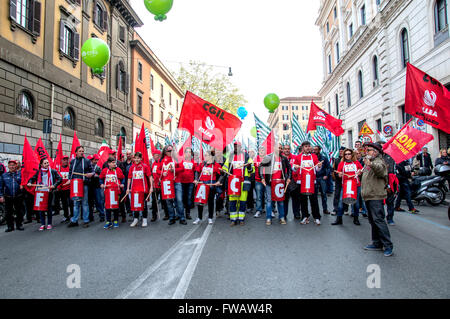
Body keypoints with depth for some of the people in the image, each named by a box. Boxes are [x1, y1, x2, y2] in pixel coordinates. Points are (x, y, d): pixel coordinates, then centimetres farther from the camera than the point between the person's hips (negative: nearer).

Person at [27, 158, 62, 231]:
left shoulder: (53, 171, 2)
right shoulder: (38, 172, 10)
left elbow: (60, 179, -4)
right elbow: (33, 178, 15)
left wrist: (54, 185, -19)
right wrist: (29, 182, -7)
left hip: (49, 192, -2)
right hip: (40, 192, 2)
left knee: (49, 207, 3)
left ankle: (49, 224, 13)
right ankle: (42, 224, 13)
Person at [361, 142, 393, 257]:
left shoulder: (379, 161, -8)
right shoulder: (368, 162, 22)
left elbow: (380, 169, -34)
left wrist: (371, 164, -51)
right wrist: (361, 172, 18)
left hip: (375, 196, -10)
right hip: (368, 196, 10)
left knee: (378, 220, -13)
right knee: (372, 221, 13)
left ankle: (388, 245, -7)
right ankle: (377, 243, 21)